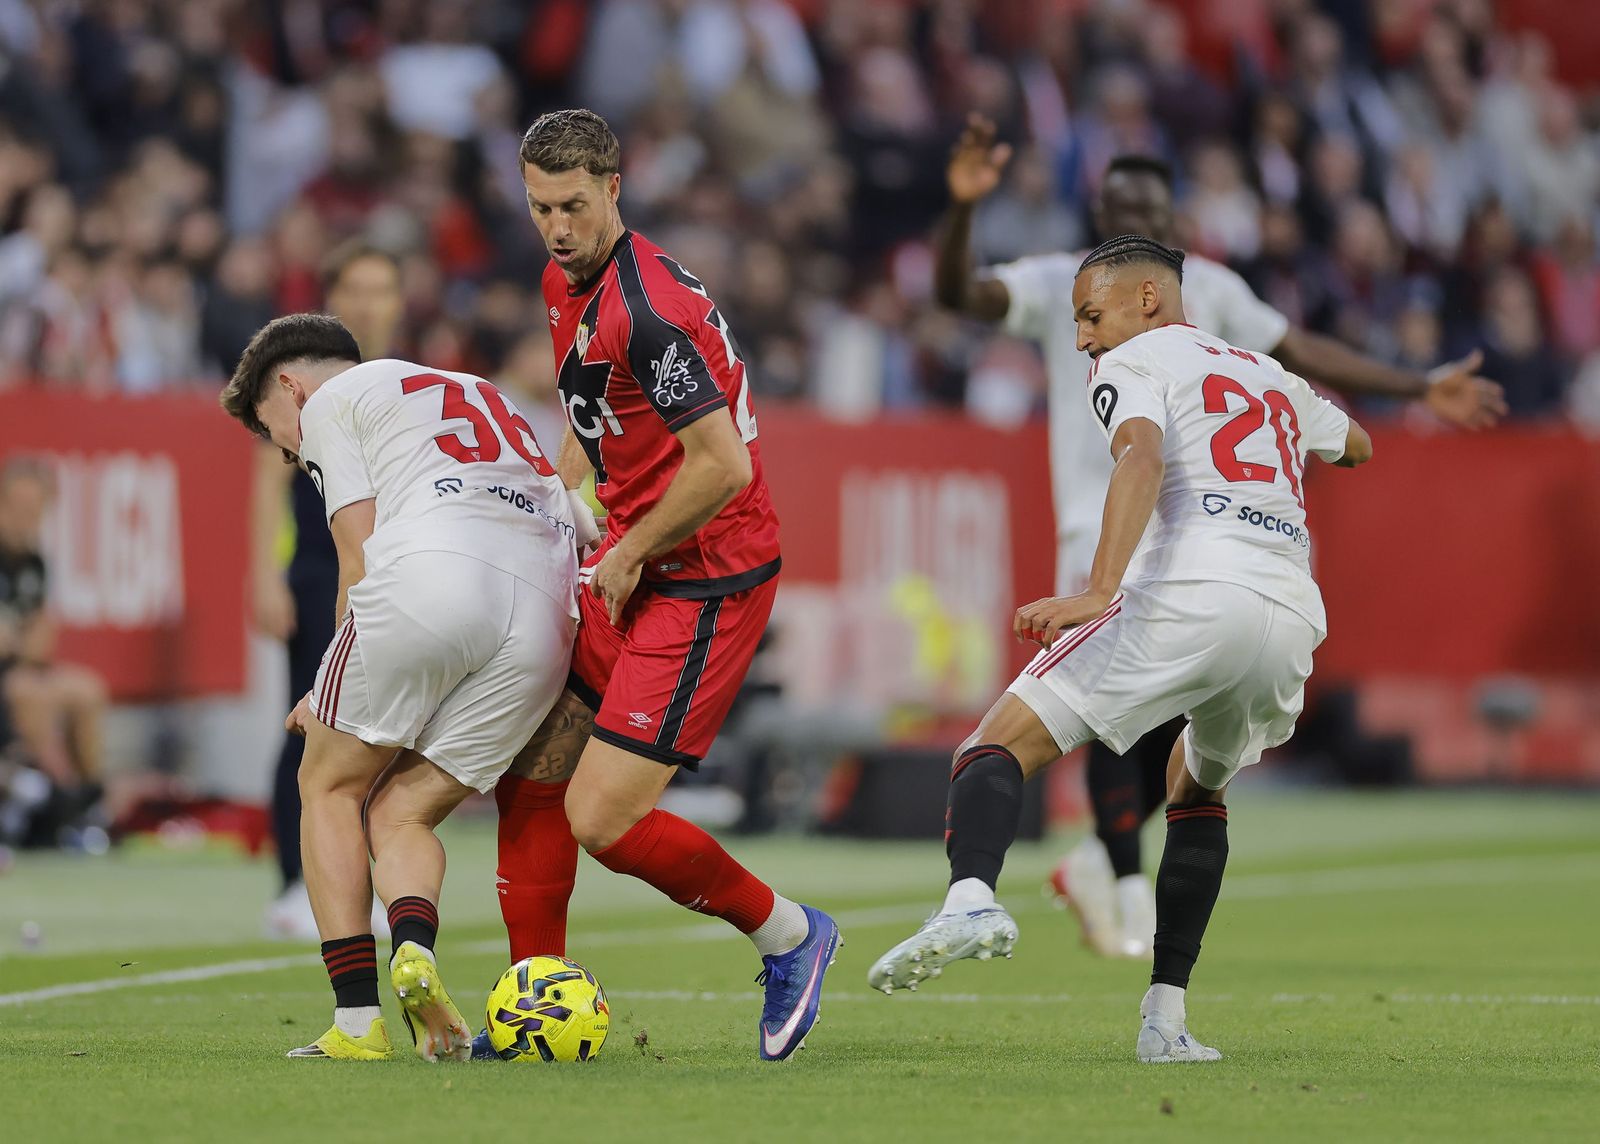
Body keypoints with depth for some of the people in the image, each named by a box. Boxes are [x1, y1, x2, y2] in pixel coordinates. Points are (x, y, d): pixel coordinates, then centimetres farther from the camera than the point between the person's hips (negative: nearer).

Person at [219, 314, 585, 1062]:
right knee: (400, 812, 15)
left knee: (331, 786, 12)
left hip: (426, 579, -6)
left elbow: (361, 561, 6)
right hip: (545, 619, 6)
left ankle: (357, 1019, 2)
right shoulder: (479, 395, 38)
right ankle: (415, 950, -15)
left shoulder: (330, 400, 17)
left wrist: (333, 696, 19)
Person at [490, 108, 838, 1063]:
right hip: (635, 567, 10)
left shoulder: (642, 310, -22)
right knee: (530, 776, 8)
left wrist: (628, 556, -13)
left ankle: (788, 934, 8)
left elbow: (722, 466, -26)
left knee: (603, 820, -12)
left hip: (704, 581, -10)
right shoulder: (568, 285, 10)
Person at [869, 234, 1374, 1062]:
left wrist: (1099, 590, -25)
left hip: (1188, 597, -6)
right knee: (1198, 790, 32)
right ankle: (1165, 1017, 20)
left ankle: (971, 896, -38)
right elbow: (1356, 446, 52)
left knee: (1002, 744, -5)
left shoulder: (1135, 363, 12)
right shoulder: (1272, 377, 32)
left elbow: (1142, 457, -11)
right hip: (1292, 615, 7)